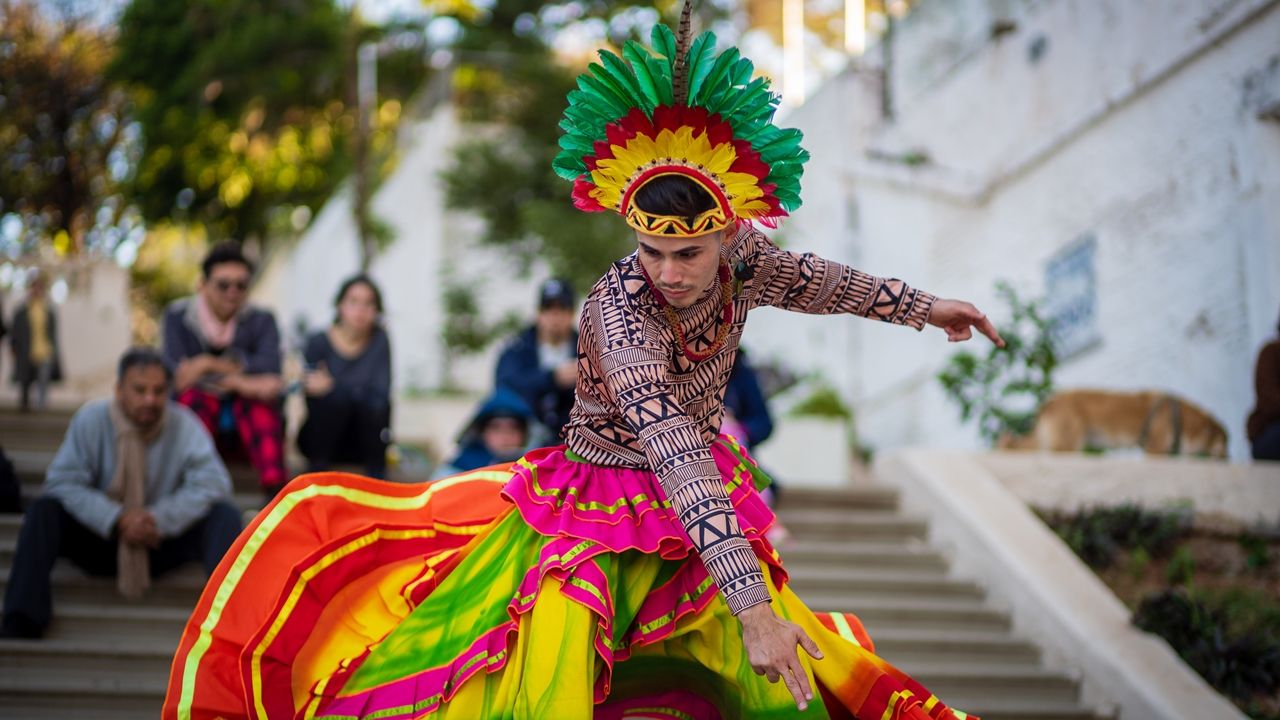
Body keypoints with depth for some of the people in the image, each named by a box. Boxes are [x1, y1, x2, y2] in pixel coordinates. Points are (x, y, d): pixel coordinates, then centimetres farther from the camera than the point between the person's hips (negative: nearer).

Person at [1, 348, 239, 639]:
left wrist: (161, 518, -28)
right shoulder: (90, 420, -9)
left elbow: (213, 484, -17)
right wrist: (116, 519, -27)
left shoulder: (185, 426, -9)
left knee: (225, 515, -24)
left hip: (162, 543, 0)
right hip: (100, 537, 0)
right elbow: (63, 483, -15)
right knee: (43, 510, -26)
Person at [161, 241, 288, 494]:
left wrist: (212, 365, -24)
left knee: (260, 399, -30)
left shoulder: (261, 320, 4)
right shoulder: (177, 316, 0)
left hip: (248, 421, 1)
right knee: (194, 394, -33)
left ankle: (275, 490, -45)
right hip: (192, 417, -1)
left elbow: (270, 368, -15)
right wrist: (238, 383, -27)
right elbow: (174, 371, -16)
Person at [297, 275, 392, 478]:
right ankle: (317, 468, -18)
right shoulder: (319, 342, -9)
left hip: (364, 438, 1)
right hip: (321, 437, -1)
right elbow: (312, 403, -15)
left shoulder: (379, 340, -5)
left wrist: (332, 386, -30)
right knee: (339, 397, -30)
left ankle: (376, 473, -12)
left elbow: (382, 392, -18)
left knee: (377, 405, -30)